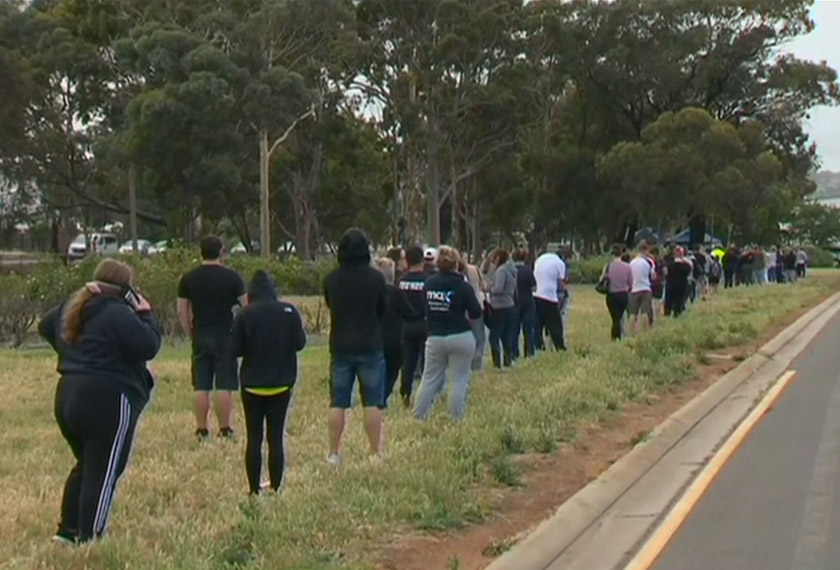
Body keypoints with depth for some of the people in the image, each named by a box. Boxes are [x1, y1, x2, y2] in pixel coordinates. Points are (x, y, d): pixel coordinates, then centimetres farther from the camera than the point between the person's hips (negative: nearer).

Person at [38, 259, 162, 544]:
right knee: (103, 473, -2)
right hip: (107, 401, -9)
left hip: (68, 397, 9)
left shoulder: (72, 307, 13)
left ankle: (67, 530, 25)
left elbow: (45, 325, 29)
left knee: (85, 465, 23)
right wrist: (146, 315, -4)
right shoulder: (119, 314, -16)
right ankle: (88, 539, -1)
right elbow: (148, 346, -19)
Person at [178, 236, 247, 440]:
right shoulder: (231, 277, -3)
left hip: (200, 337, 3)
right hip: (225, 337, -3)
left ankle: (201, 430, 7)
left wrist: (191, 334, 12)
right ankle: (225, 429, 0)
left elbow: (182, 312, 5)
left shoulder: (188, 279, 4)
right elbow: (245, 307, -2)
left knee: (201, 387, 5)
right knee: (225, 385, 0)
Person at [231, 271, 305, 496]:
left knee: (253, 438, 6)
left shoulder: (245, 315, -9)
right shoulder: (289, 312, -5)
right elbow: (300, 343, 0)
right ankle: (275, 488, 3)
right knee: (276, 437, 6)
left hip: (253, 385, -1)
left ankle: (254, 490, 6)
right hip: (281, 384, 1)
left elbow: (235, 349, -9)